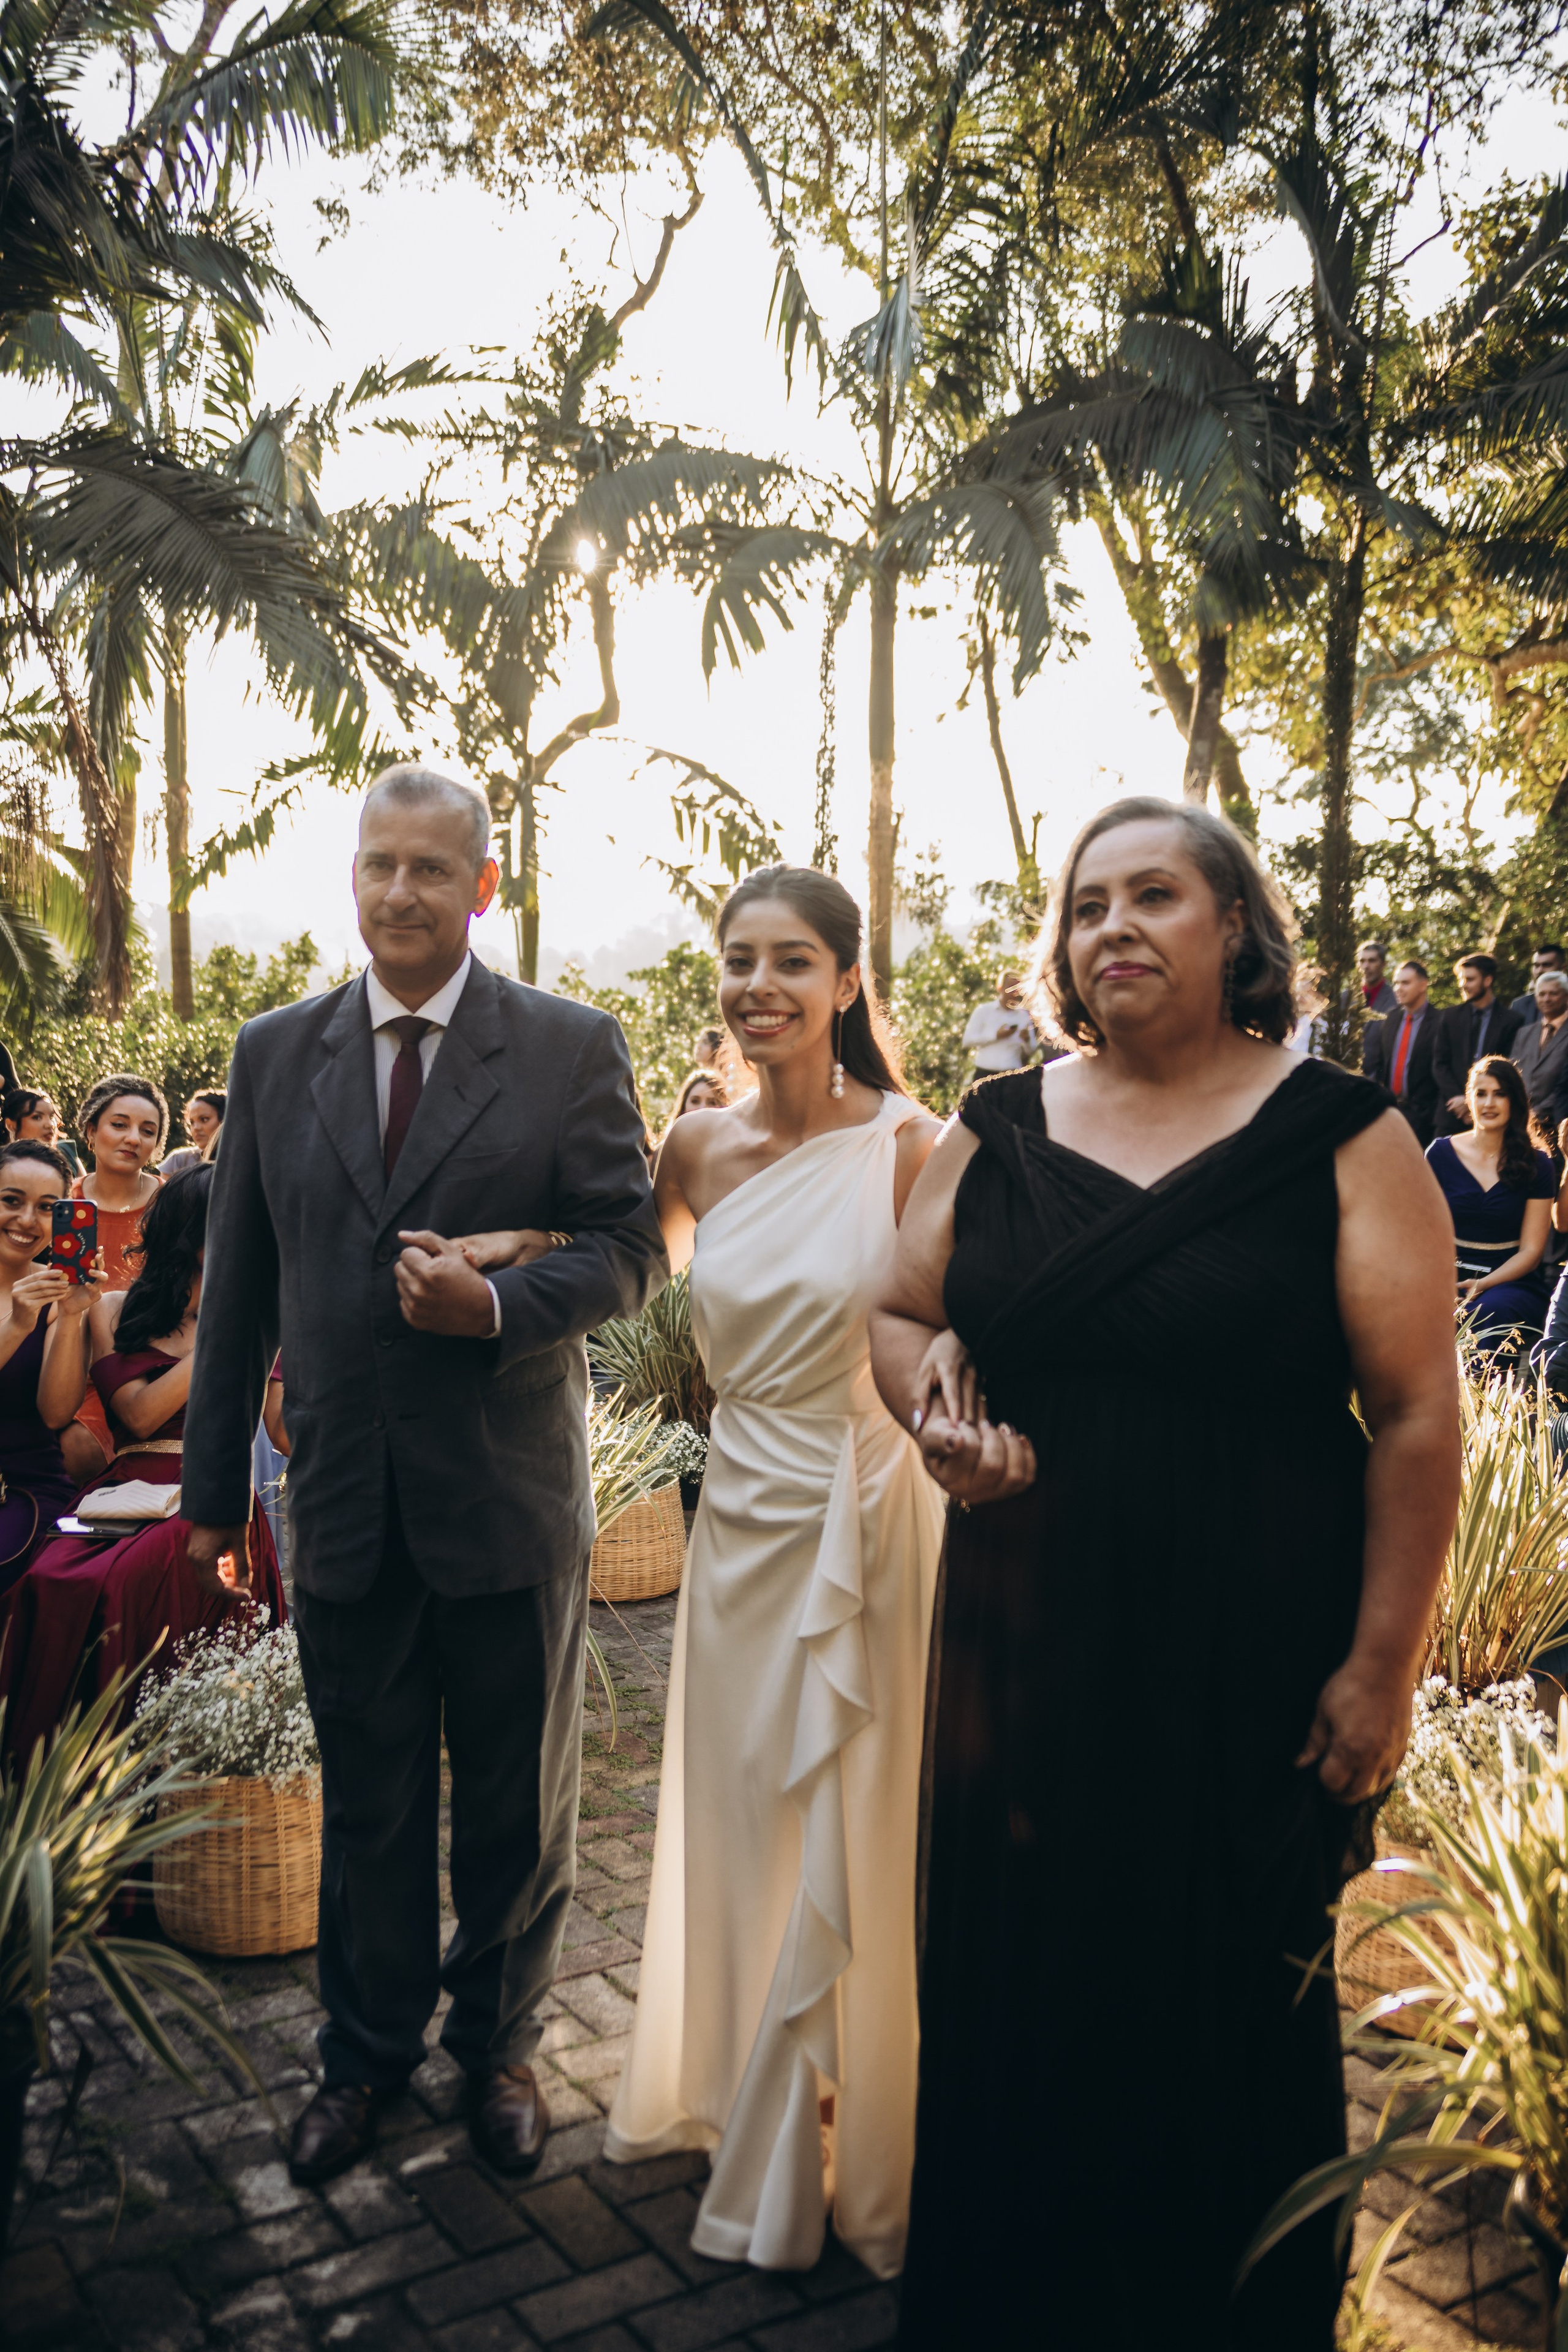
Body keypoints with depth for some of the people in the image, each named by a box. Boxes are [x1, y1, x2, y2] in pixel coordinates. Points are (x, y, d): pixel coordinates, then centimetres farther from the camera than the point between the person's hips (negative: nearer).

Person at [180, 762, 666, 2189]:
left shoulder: (574, 1048, -4)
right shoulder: (275, 1052, 5)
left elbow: (630, 1250, -5)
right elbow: (239, 1284, 8)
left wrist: (498, 1305, -23)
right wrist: (216, 1480, 9)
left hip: (513, 1497, -2)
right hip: (343, 1503, 2)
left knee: (518, 1803, 15)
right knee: (366, 1802, 17)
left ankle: (499, 2045, 38)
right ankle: (369, 2054, 38)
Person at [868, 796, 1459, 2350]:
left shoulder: (1337, 1139, -6)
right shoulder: (998, 1132, 4)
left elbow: (1418, 1418, -8)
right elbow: (900, 1316, 13)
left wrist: (1380, 1666, -11)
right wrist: (934, 1406, -9)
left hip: (1251, 1669, -3)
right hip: (1025, 1654, 3)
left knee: (1233, 2012, 13)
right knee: (1016, 1991, 15)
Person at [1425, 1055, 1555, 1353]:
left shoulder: (1537, 1166, 4)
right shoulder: (1440, 1153, 7)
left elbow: (1530, 1251, 1)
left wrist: (1482, 1285, -17)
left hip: (1512, 1283, -1)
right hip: (1451, 1279, 1)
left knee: (1486, 1312, -37)